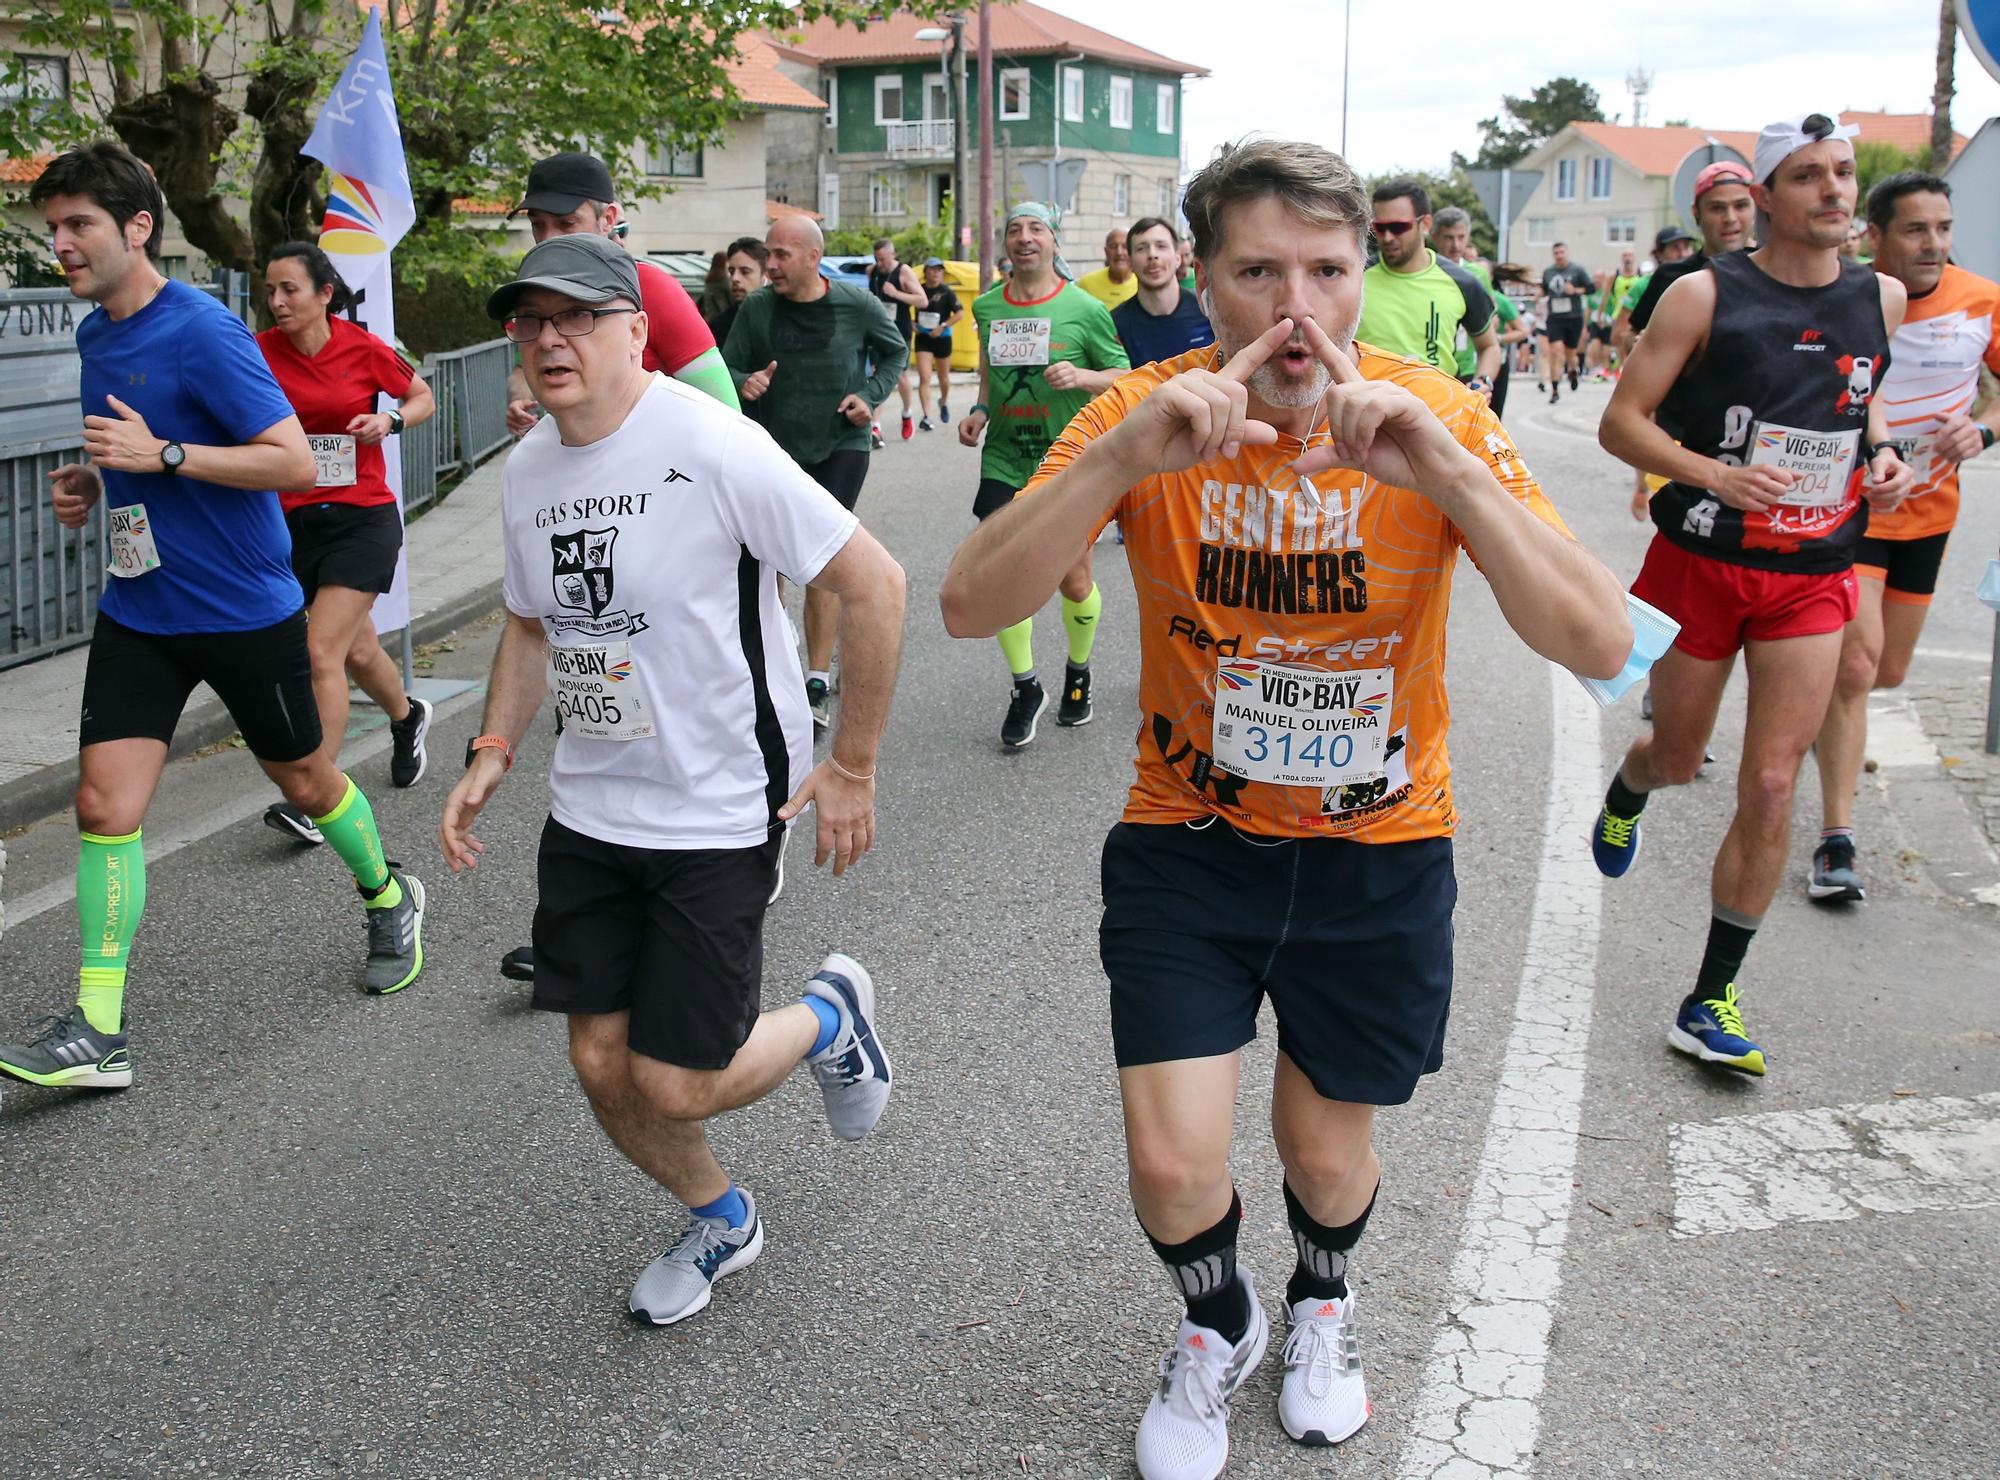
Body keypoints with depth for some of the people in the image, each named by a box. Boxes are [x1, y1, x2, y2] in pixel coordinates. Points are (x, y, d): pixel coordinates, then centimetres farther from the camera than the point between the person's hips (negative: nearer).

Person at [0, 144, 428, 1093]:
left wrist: (161, 455, -25)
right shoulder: (95, 335, 8)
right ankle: (96, 1032, 0)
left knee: (304, 783, 12)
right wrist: (90, 483, 4)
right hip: (138, 612, 6)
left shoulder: (203, 332, -17)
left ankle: (388, 898, 41)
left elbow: (295, 462, -21)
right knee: (103, 806, -4)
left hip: (246, 611, -6)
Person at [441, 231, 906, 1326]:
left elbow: (872, 583, -16)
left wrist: (851, 766, -13)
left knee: (676, 1086, -5)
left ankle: (831, 1014, 27)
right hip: (588, 814, 7)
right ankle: (720, 1220, 38)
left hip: (719, 816, -6)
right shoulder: (526, 472, 5)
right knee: (601, 1064, 9)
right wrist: (492, 751, 7)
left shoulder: (713, 448, -18)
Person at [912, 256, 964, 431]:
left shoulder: (946, 292, -9)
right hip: (923, 338, 1)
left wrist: (942, 326, -19)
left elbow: (960, 313, -12)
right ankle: (927, 416, -13)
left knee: (943, 378, 15)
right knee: (924, 378, -11)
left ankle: (944, 402, 46)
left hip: (942, 338, -1)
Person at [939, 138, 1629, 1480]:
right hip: (1189, 833, 0)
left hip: (1377, 849, 1)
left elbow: (1601, 644, -26)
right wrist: (1125, 457, -40)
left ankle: (1325, 1297, 52)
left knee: (1327, 1148, 14)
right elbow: (970, 606, -26)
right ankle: (1220, 1325, 33)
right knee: (1173, 1161, -4)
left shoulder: (1439, 420, -16)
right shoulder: (1147, 417, -15)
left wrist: (1445, 471, -38)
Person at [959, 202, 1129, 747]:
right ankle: (1025, 689, 15)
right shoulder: (987, 306, 4)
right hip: (1004, 461, 3)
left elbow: (1122, 376, -1)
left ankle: (1078, 676, 32)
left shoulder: (1085, 308, -7)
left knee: (1075, 581, 5)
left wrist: (1080, 377, -20)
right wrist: (980, 409, 6)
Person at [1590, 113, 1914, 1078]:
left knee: (1771, 787, -5)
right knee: (1678, 760, 13)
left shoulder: (1882, 298, 5)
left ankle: (1713, 999, 6)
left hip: (1813, 578, 2)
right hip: (1700, 562, -2)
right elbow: (1621, 422, -9)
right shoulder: (1705, 296, -8)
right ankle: (1626, 789, 54)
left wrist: (1880, 455, 1)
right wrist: (1715, 475, -24)